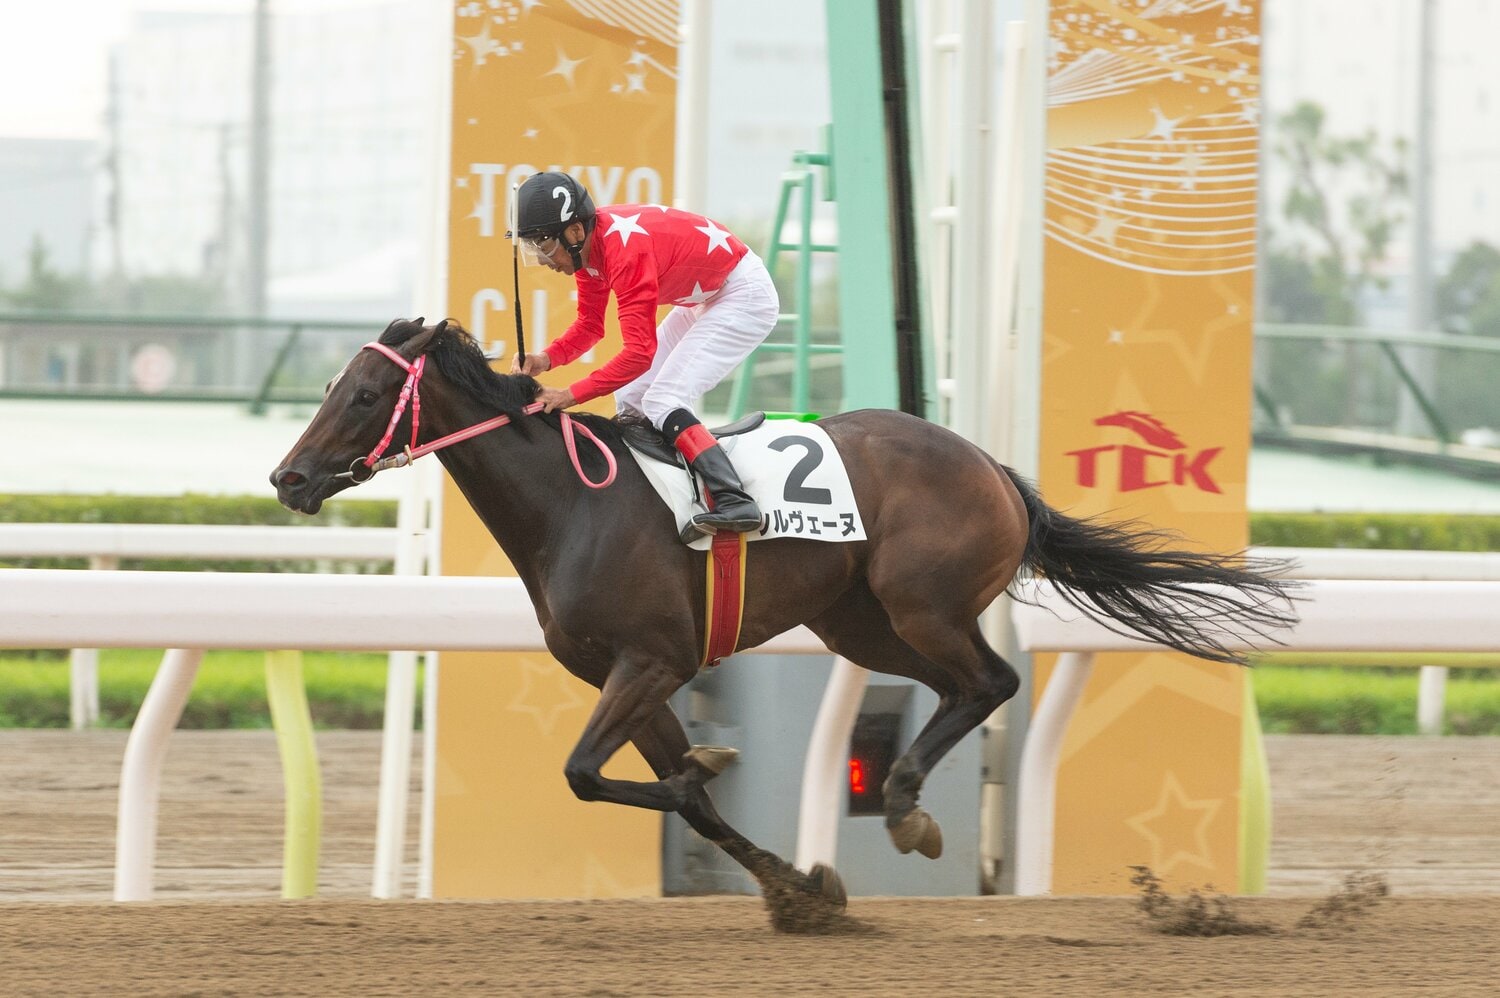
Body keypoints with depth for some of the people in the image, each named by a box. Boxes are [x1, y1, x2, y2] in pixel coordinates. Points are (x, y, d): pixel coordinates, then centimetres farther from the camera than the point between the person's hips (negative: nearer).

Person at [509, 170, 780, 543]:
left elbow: (640, 352, -35)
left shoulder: (625, 247, -32)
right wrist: (546, 359, -14)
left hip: (745, 296, -10)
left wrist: (571, 395, -34)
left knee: (662, 401, -20)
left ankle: (735, 502, -31)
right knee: (631, 399, 7)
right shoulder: (587, 244, -5)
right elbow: (590, 324, 4)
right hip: (704, 299, 10)